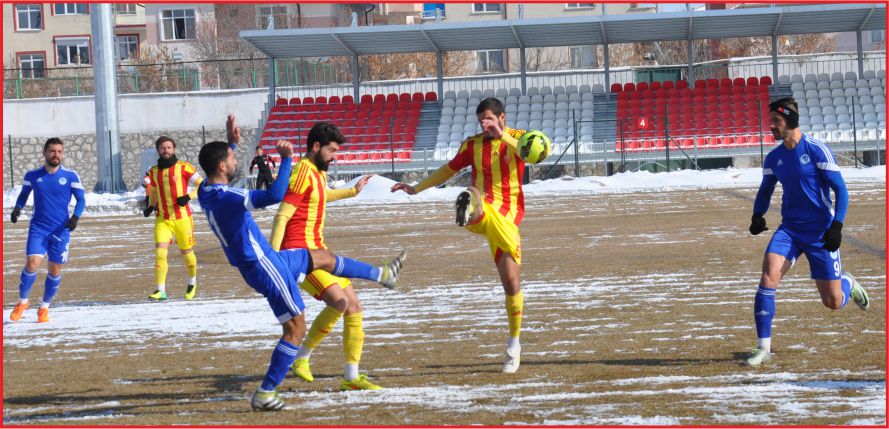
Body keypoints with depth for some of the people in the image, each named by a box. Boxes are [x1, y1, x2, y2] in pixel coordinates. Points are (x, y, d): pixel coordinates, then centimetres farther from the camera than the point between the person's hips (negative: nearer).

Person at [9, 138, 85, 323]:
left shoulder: (70, 176, -2)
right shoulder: (32, 176, 2)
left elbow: (81, 199, 3)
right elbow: (24, 194, 16)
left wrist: (75, 216, -15)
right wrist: (17, 208, -4)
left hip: (60, 230, 0)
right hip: (38, 229, 0)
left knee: (54, 271, 4)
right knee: (32, 264, -15)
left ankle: (44, 308, 23)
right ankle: (22, 302, 7)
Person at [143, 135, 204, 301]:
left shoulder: (183, 168, -6)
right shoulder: (154, 172, 8)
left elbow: (202, 185, -2)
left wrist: (188, 197, -17)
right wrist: (150, 206, 8)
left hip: (182, 218, -3)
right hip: (162, 219, 3)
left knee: (186, 252, 11)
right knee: (160, 252, -13)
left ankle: (192, 283, 38)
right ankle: (160, 291, -15)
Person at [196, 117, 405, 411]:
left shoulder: (206, 192, 1)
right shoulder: (227, 198, -28)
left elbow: (221, 171, 28)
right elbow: (275, 196, -40)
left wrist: (232, 142, 28)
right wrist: (286, 159, -30)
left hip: (269, 259, 10)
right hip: (266, 268, -10)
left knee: (322, 258, 25)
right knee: (296, 328, -1)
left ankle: (382, 275, 43)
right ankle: (265, 394, 2)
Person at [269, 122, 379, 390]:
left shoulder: (319, 173, 15)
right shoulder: (303, 173, -16)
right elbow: (282, 216, -22)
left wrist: (353, 191, 53)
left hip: (317, 250, 10)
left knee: (354, 305, 6)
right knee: (339, 302, -22)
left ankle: (351, 377, 11)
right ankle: (301, 358, -4)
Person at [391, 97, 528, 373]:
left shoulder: (518, 138, 4)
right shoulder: (473, 145, 12)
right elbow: (449, 169, 25)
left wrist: (502, 135, -21)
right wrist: (416, 188, 22)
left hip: (507, 218, -1)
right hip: (482, 213, 1)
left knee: (511, 281, -2)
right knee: (474, 195, -38)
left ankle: (514, 343, 14)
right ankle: (468, 209, -77)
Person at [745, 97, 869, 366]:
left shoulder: (816, 150, -13)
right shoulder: (773, 158, 4)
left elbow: (840, 189, -10)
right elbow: (765, 190, 19)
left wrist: (836, 226, -20)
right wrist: (757, 215, -1)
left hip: (820, 233, -4)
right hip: (789, 230, 4)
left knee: (833, 302, 0)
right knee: (768, 277, -20)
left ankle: (848, 284, 38)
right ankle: (763, 348, -14)